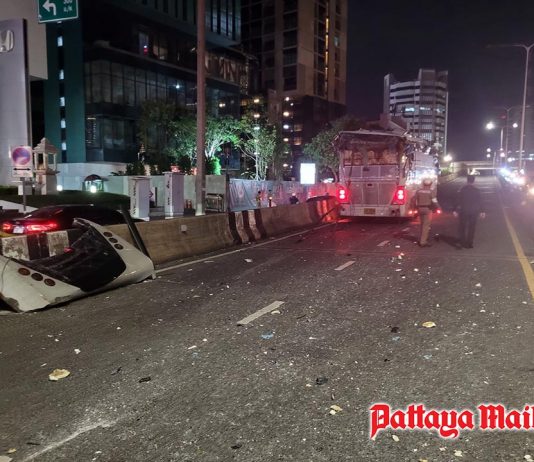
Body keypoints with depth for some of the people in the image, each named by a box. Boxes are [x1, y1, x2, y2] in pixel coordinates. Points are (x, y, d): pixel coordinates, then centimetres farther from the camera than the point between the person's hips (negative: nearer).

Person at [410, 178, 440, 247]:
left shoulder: (419, 190, 5)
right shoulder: (431, 191, -8)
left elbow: (413, 199, 3)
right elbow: (434, 201, -13)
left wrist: (414, 207, 14)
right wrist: (437, 207, 5)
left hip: (420, 209, 5)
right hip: (428, 209, -5)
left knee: (422, 224, 19)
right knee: (426, 226, -3)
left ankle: (421, 239, 25)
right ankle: (423, 242, -5)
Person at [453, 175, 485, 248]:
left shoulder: (462, 189, -5)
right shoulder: (477, 190, -2)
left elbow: (458, 200, -6)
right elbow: (480, 202, 1)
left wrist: (455, 210, -2)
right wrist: (482, 211, 7)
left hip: (463, 211, -1)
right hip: (474, 212, 1)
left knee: (462, 227, 8)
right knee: (471, 228, 8)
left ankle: (461, 242, -1)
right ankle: (469, 243, 8)